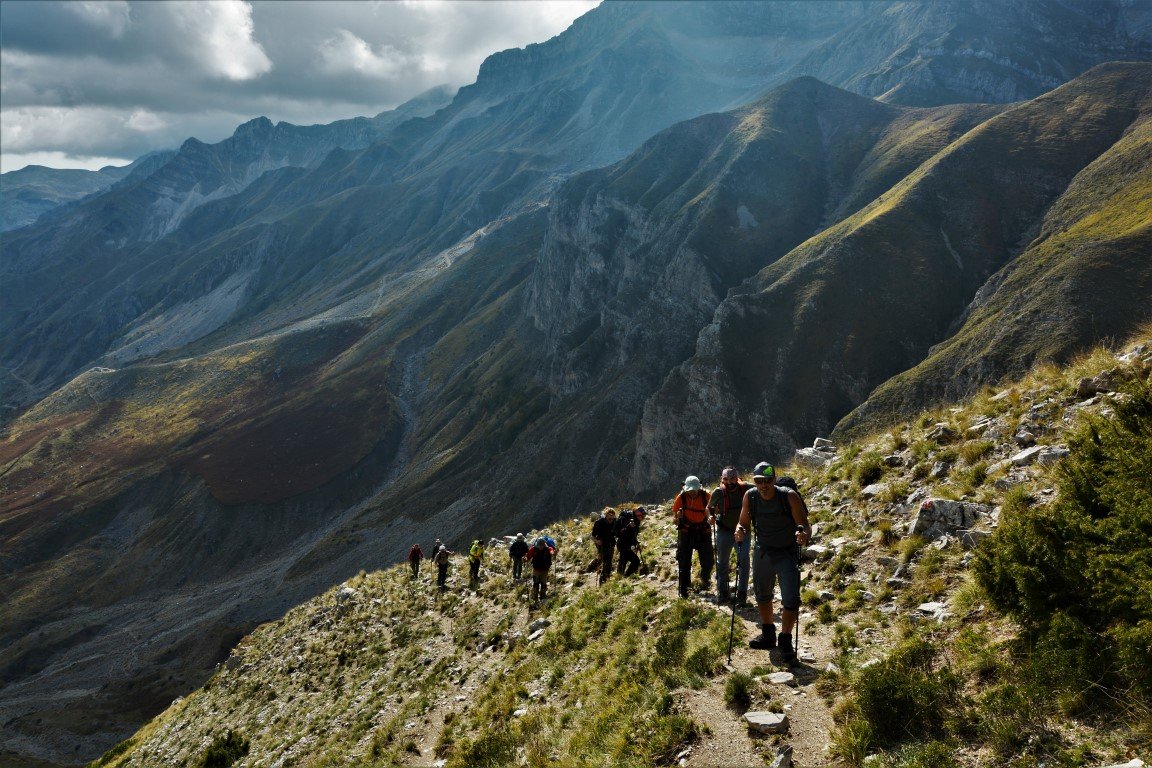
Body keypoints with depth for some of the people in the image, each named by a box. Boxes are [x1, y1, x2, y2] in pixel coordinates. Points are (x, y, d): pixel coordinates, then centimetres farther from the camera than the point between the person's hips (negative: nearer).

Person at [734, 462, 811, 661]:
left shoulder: (789, 496, -21)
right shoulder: (750, 497, -11)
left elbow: (805, 526, -20)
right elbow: (744, 523, 1)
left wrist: (804, 536, -42)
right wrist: (740, 531, -21)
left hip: (787, 553, -4)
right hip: (762, 553, 4)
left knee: (791, 599, -13)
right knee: (762, 595, 17)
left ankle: (785, 642, 4)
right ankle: (768, 635, 37)